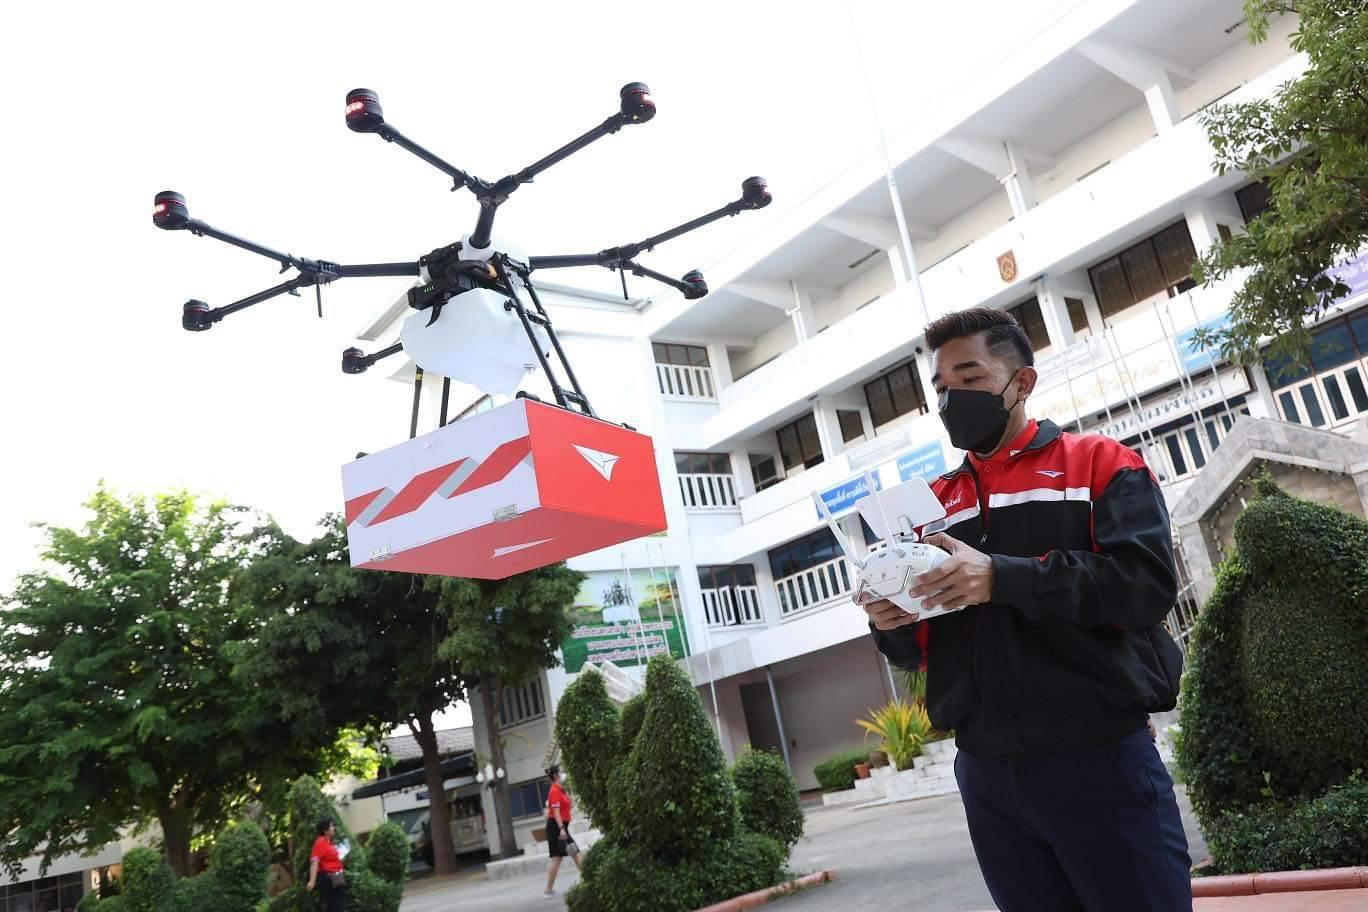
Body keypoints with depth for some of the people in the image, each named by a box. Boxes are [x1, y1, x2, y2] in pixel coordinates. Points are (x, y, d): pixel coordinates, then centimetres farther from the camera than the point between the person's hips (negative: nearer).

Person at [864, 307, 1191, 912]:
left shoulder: (1100, 464, 1)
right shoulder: (935, 502, 13)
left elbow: (1148, 582, -15)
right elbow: (919, 648, 15)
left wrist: (1003, 577, -23)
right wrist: (892, 626, -8)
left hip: (1099, 760, -4)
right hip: (986, 773, 4)